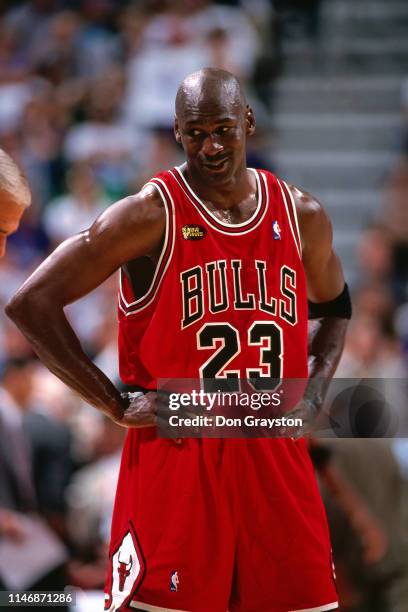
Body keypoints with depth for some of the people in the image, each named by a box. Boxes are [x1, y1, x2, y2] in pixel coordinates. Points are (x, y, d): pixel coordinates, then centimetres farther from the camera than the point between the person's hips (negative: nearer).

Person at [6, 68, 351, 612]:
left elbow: (333, 306, 27)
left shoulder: (301, 216, 7)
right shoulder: (151, 215, -8)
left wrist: (311, 397, 10)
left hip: (277, 459, 4)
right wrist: (117, 406, -12)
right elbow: (32, 303, -11)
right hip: (175, 457, -4)